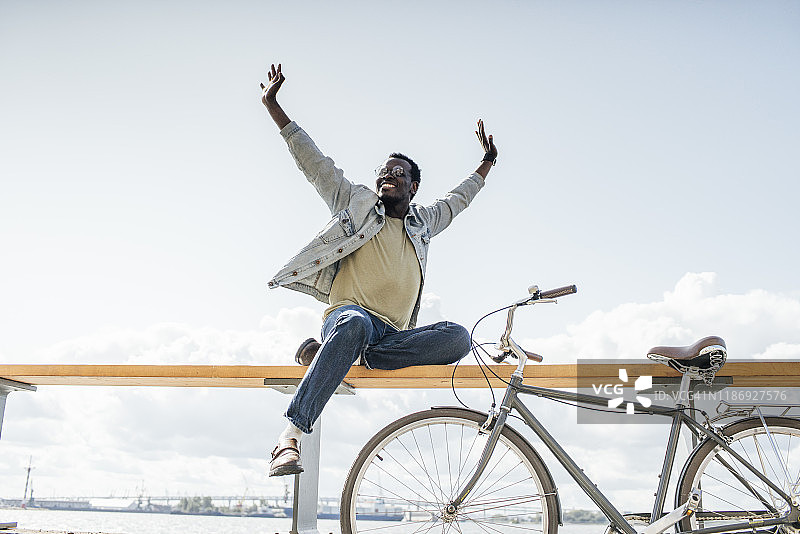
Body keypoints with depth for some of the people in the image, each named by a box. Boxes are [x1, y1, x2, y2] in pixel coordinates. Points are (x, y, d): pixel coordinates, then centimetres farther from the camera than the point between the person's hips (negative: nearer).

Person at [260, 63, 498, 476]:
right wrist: (272, 105, 15)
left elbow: (457, 200, 45)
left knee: (457, 336, -26)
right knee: (356, 324, -42)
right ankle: (292, 433, -44)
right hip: (347, 314, -4)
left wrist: (486, 163, 53)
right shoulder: (356, 203, 18)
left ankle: (325, 353, -24)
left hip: (393, 336, 4)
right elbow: (312, 160, 16)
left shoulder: (423, 223, 28)